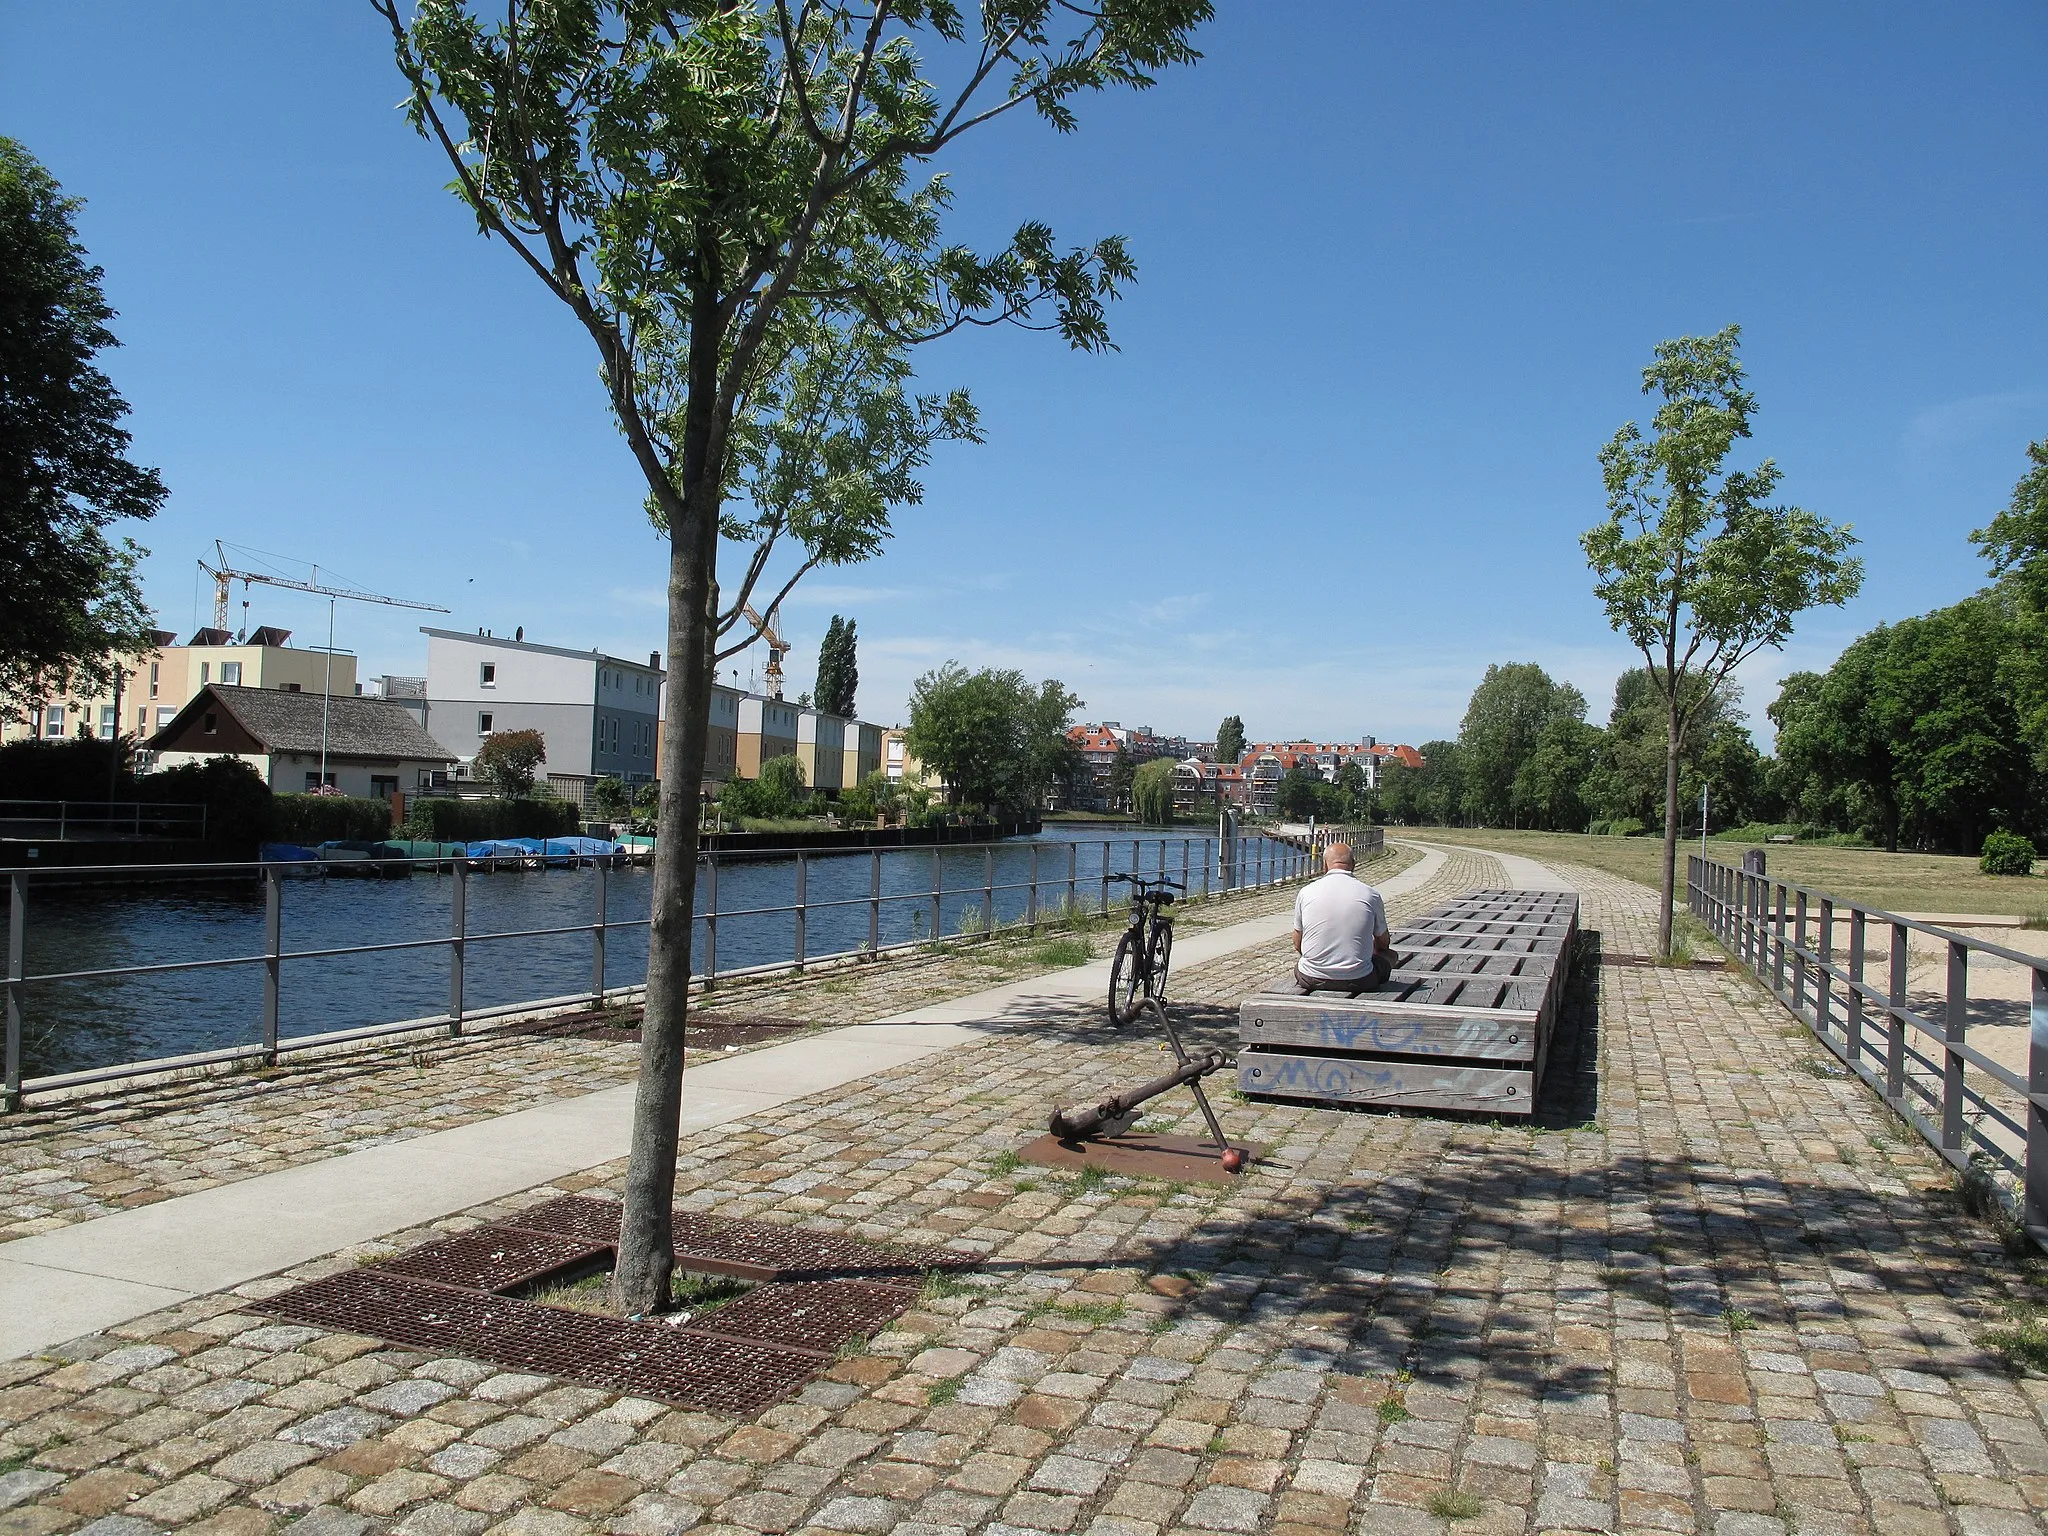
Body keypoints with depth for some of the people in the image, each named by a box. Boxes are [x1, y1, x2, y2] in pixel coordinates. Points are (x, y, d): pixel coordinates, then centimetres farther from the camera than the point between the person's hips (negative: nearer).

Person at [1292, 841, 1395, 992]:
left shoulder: (1306, 892, -3)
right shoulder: (1371, 895, -5)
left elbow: (1298, 944, 8)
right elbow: (1383, 943, 11)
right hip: (1358, 981, 0)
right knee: (1390, 955, 25)